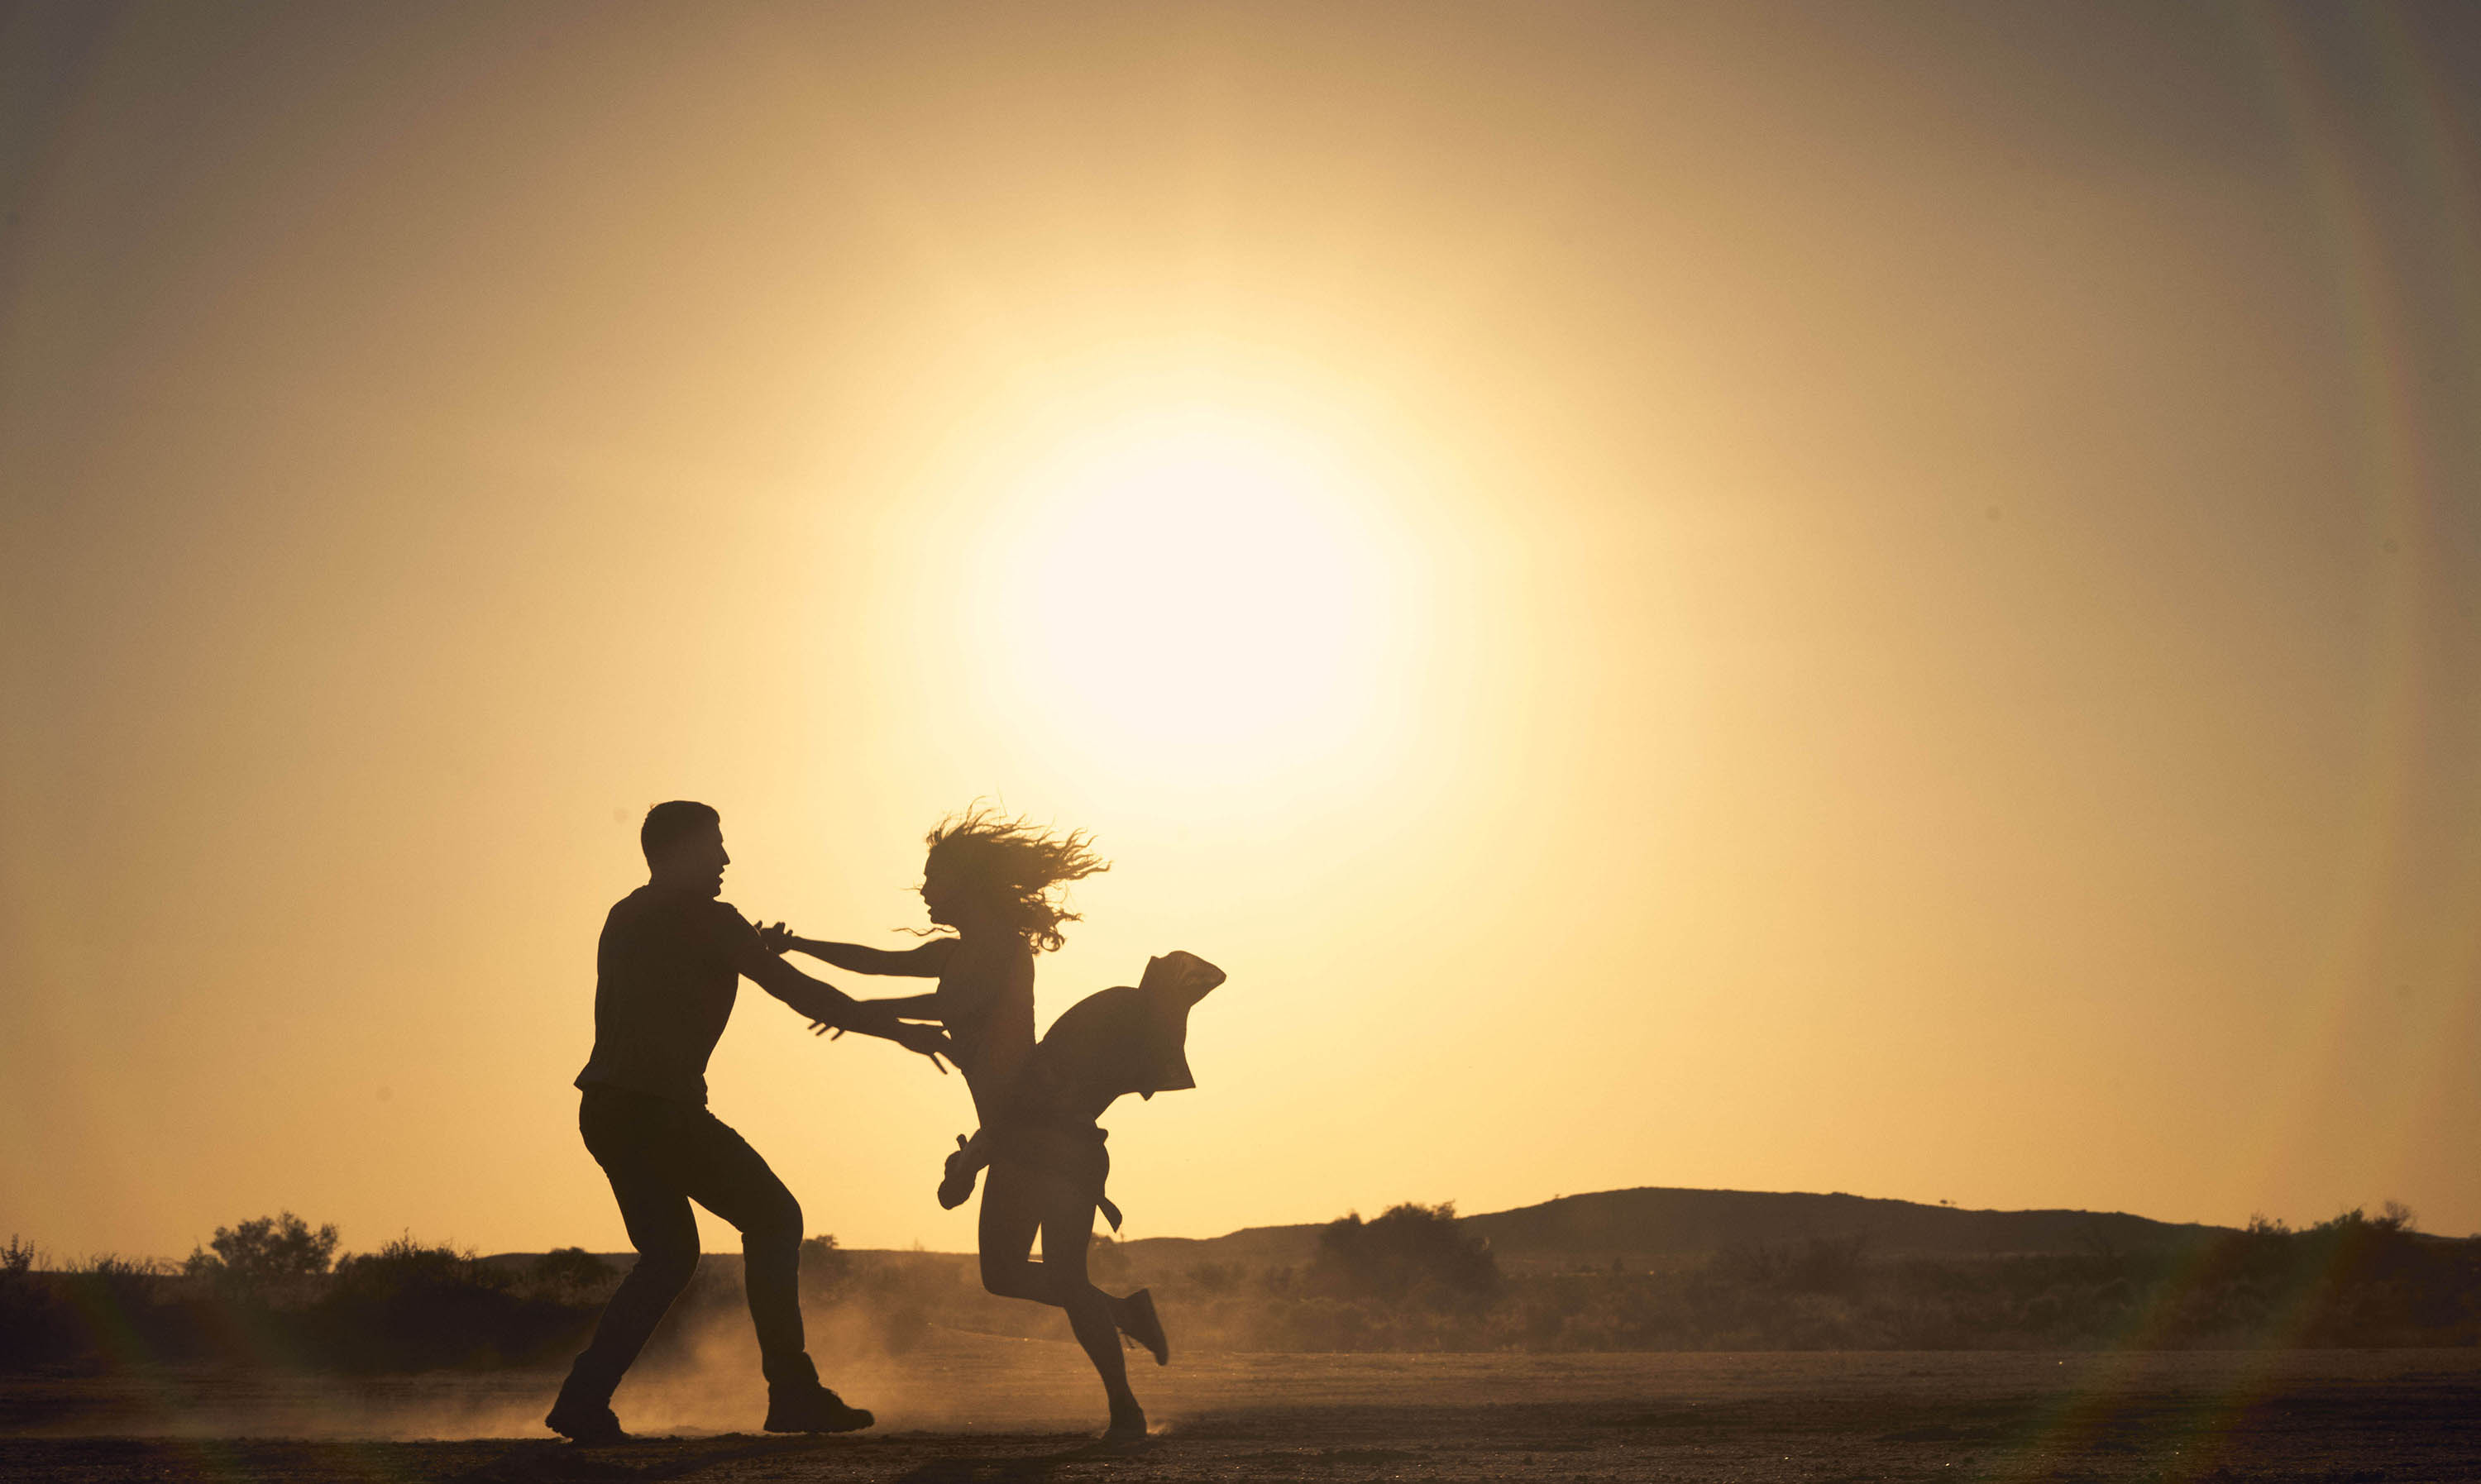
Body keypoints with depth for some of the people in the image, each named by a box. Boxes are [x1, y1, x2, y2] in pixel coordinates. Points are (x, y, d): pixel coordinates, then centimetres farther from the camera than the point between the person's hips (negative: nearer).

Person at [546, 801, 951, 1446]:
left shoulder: (624, 917, 20)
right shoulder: (704, 917, -4)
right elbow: (798, 991, -8)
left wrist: (755, 951, 28)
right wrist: (899, 1030, -3)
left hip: (605, 1108, 8)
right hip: (659, 1107, -8)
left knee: (669, 1255, 16)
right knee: (772, 1217, 3)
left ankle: (583, 1402, 6)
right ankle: (793, 1393, 0)